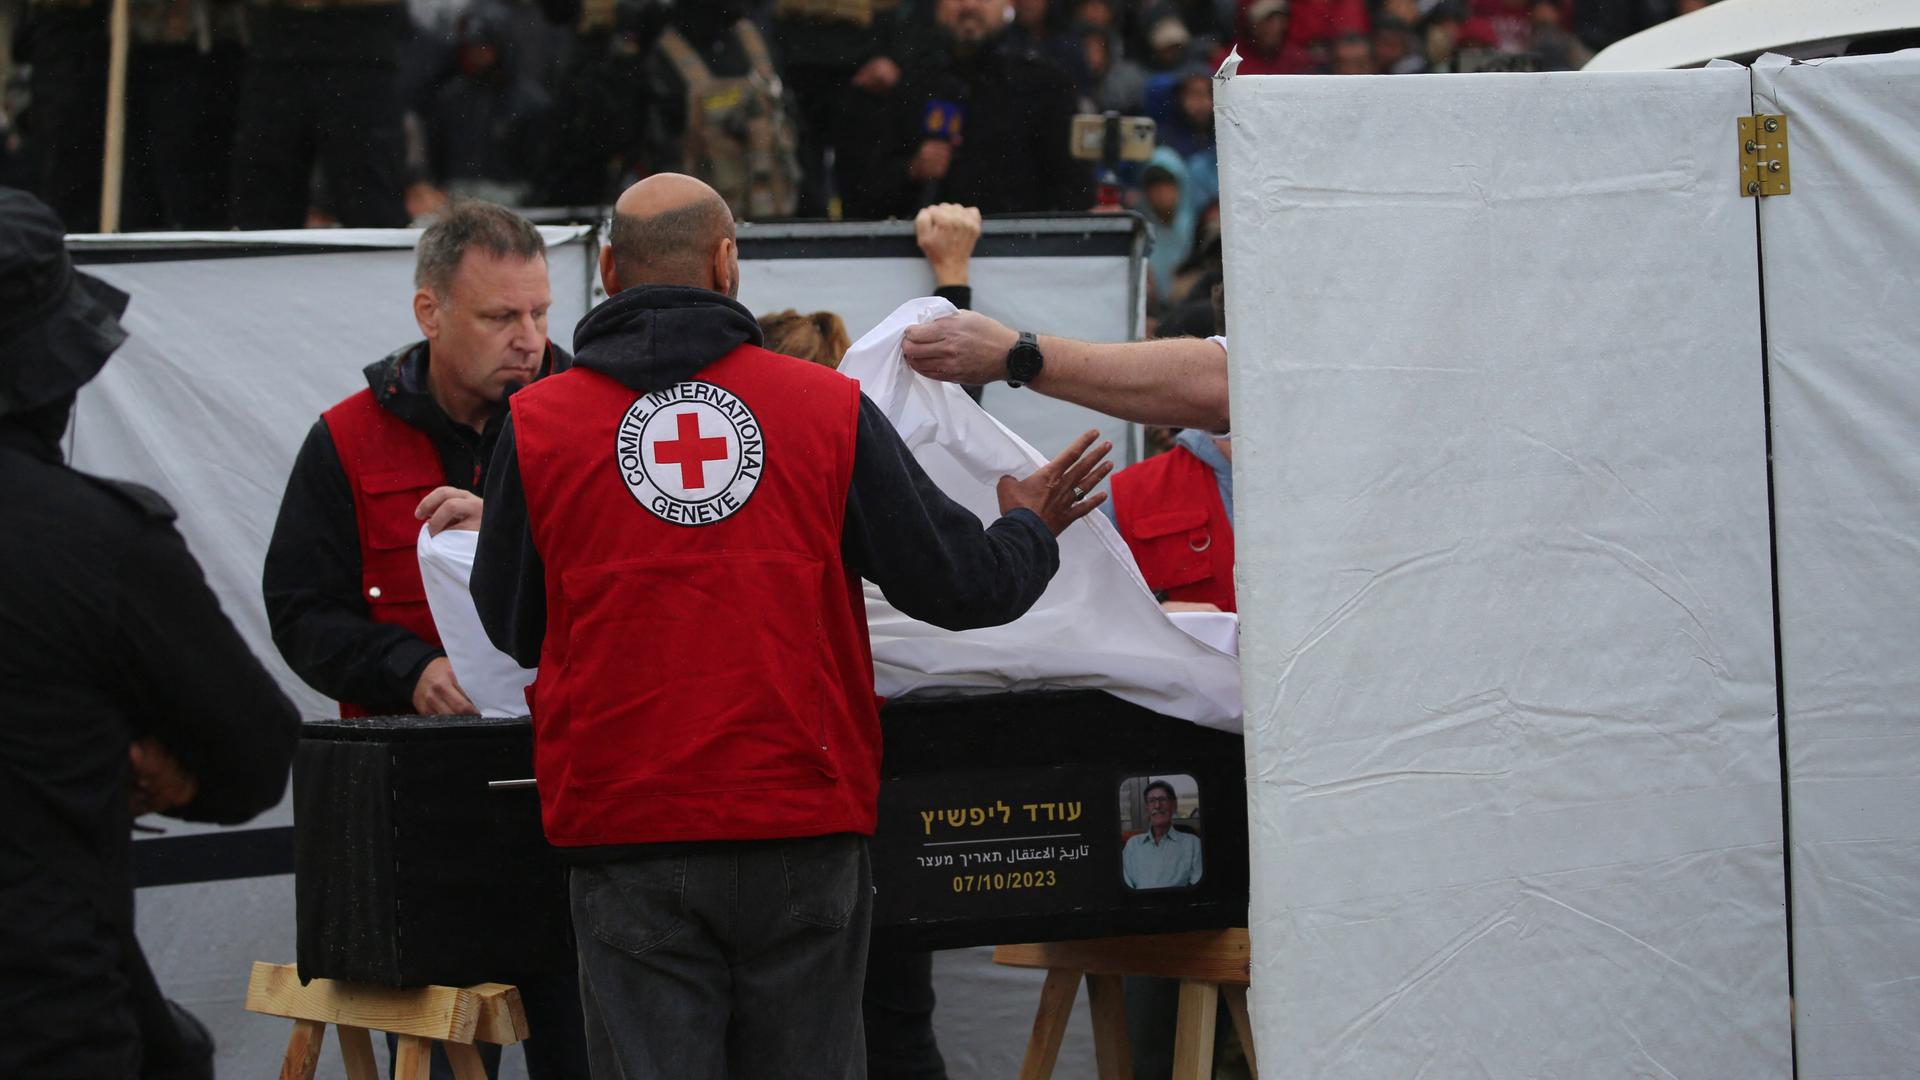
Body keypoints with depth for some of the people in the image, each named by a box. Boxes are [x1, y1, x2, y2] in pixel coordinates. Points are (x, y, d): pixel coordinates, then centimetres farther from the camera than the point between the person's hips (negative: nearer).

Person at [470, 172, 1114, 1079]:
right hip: (803, 833, 1)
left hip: (629, 833, -1)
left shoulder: (535, 426, 0)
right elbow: (963, 586, 5)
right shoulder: (829, 409, 1)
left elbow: (509, 627, 12)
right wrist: (1030, 529, 28)